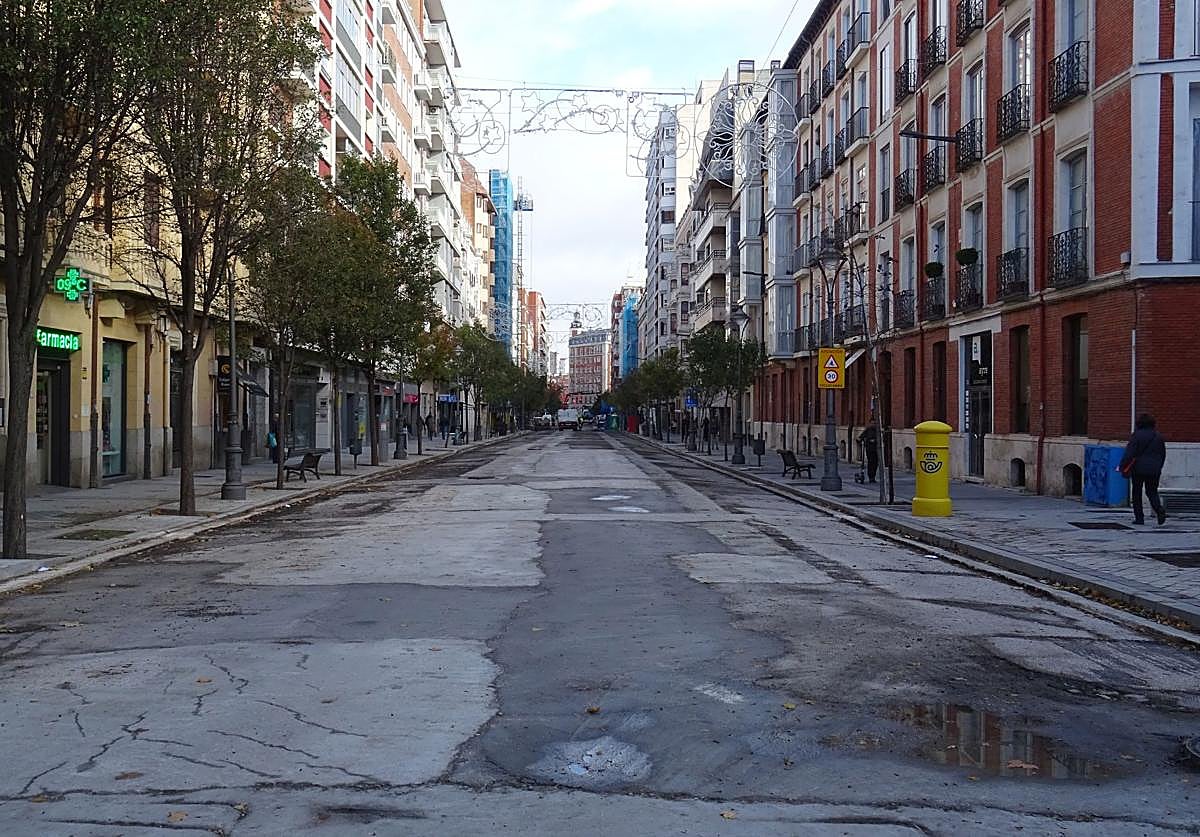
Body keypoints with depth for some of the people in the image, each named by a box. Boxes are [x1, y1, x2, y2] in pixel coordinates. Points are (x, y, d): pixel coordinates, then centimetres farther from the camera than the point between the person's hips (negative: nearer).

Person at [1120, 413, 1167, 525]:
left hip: (1138, 469, -4)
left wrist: (1122, 467, -9)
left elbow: (1129, 453, -13)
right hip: (1154, 470, 4)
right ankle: (1159, 509, -16)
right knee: (1152, 492, 11)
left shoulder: (1137, 435, -9)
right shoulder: (1158, 436, 8)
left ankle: (1139, 518, 6)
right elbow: (1163, 454, 15)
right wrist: (1158, 467, 26)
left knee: (1137, 493, 7)